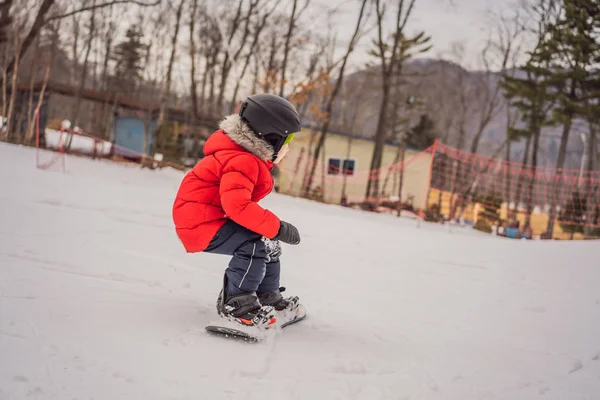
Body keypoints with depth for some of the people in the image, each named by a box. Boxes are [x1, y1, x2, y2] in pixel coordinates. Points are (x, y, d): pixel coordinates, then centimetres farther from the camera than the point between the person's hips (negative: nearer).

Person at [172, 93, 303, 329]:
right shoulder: (242, 161, -24)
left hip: (214, 219, 11)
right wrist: (277, 227, -32)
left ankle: (267, 296, 19)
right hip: (200, 224, -11)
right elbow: (237, 205, -37)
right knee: (256, 241, -27)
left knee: (269, 241, 12)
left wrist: (273, 227, 7)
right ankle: (236, 303, -18)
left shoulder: (249, 158, 10)